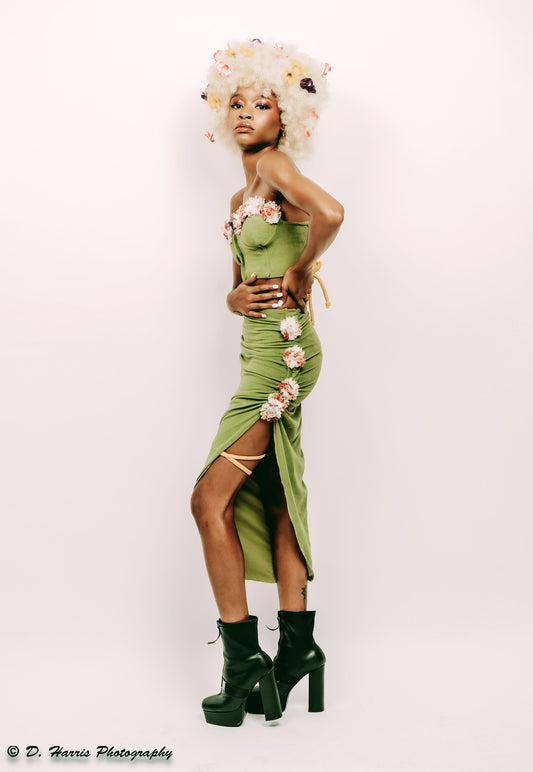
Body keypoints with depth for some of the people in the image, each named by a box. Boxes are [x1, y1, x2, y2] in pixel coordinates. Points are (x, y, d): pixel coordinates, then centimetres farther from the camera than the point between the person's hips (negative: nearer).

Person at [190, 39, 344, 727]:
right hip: (265, 352, 10)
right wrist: (237, 297, -1)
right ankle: (296, 645, 19)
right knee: (277, 500, 10)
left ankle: (243, 656, 2)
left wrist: (300, 274, -12)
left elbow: (329, 214, -28)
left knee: (211, 499, -8)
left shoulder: (275, 164, -7)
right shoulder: (240, 199, 20)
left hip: (281, 349, -10)